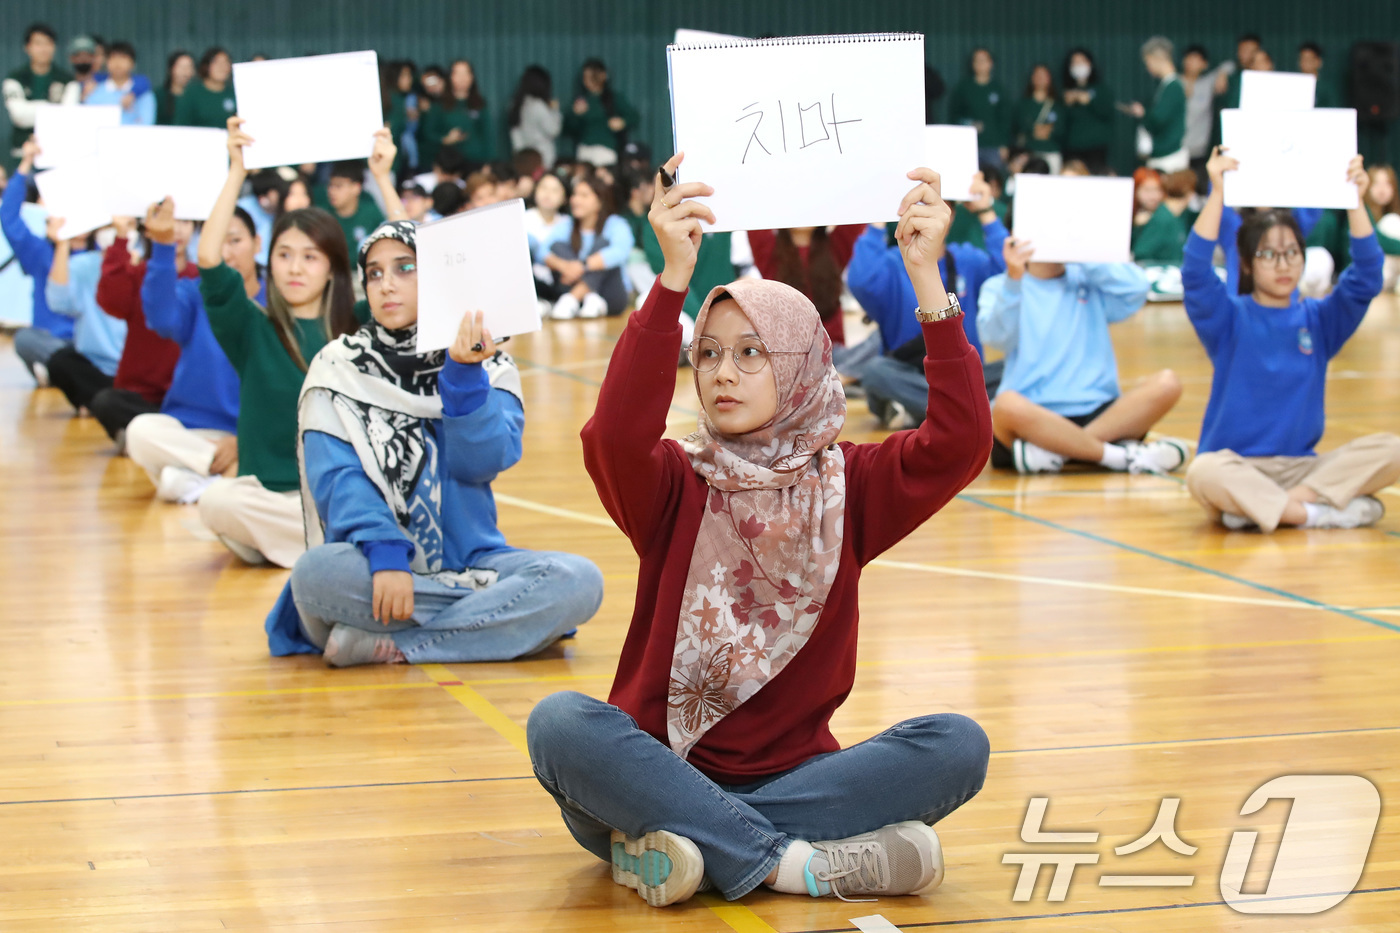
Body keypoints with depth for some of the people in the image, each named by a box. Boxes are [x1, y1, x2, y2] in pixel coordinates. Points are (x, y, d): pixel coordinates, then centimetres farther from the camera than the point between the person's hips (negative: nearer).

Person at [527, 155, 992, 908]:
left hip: (790, 774, 1)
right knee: (560, 723, -31)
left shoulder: (849, 485, 5)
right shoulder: (674, 485, 0)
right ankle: (800, 864, -30)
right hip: (661, 771, -1)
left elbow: (959, 440, -14)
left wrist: (925, 276, -21)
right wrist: (673, 278, -33)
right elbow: (615, 434, -24)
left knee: (956, 744, -23)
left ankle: (694, 846, -26)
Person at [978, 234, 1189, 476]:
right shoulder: (999, 288, 10)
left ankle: (1058, 450, -27)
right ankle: (1120, 455, -27)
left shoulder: (1090, 282, 18)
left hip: (1095, 412, 3)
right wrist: (1013, 279, -25)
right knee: (1007, 405, -38)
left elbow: (1137, 289, -3)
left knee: (1166, 384, -21)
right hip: (1034, 414, -3)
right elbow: (994, 335, -11)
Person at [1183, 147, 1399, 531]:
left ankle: (1259, 507, -26)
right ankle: (1320, 512, -27)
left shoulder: (1318, 319, 11)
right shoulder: (1229, 318, 3)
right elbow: (1196, 272, -15)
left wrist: (1356, 201, -12)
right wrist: (1218, 192, -21)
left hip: (1301, 467, 4)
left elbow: (1365, 278, -2)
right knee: (1204, 474, -39)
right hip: (1237, 466, -4)